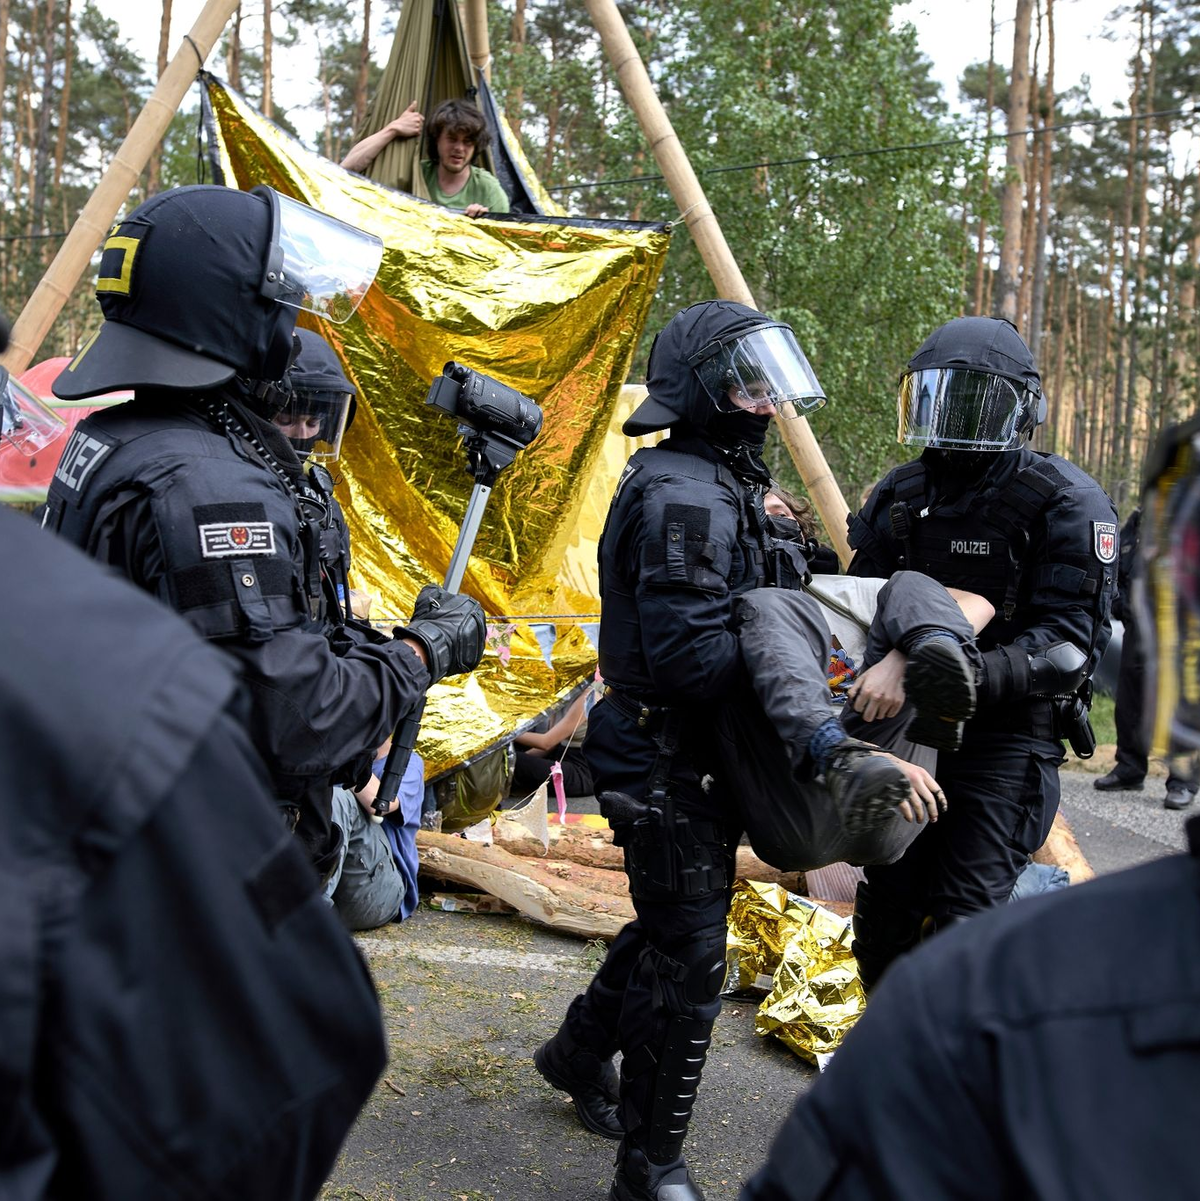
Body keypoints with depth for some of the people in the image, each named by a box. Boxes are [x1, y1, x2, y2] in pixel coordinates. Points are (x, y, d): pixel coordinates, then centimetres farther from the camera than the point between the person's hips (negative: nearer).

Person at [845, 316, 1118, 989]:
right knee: (887, 909, 10)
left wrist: (982, 676, -35)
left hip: (1009, 736, -5)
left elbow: (1068, 641, -17)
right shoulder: (902, 495, 7)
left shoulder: (1066, 503, -10)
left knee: (960, 921, -9)